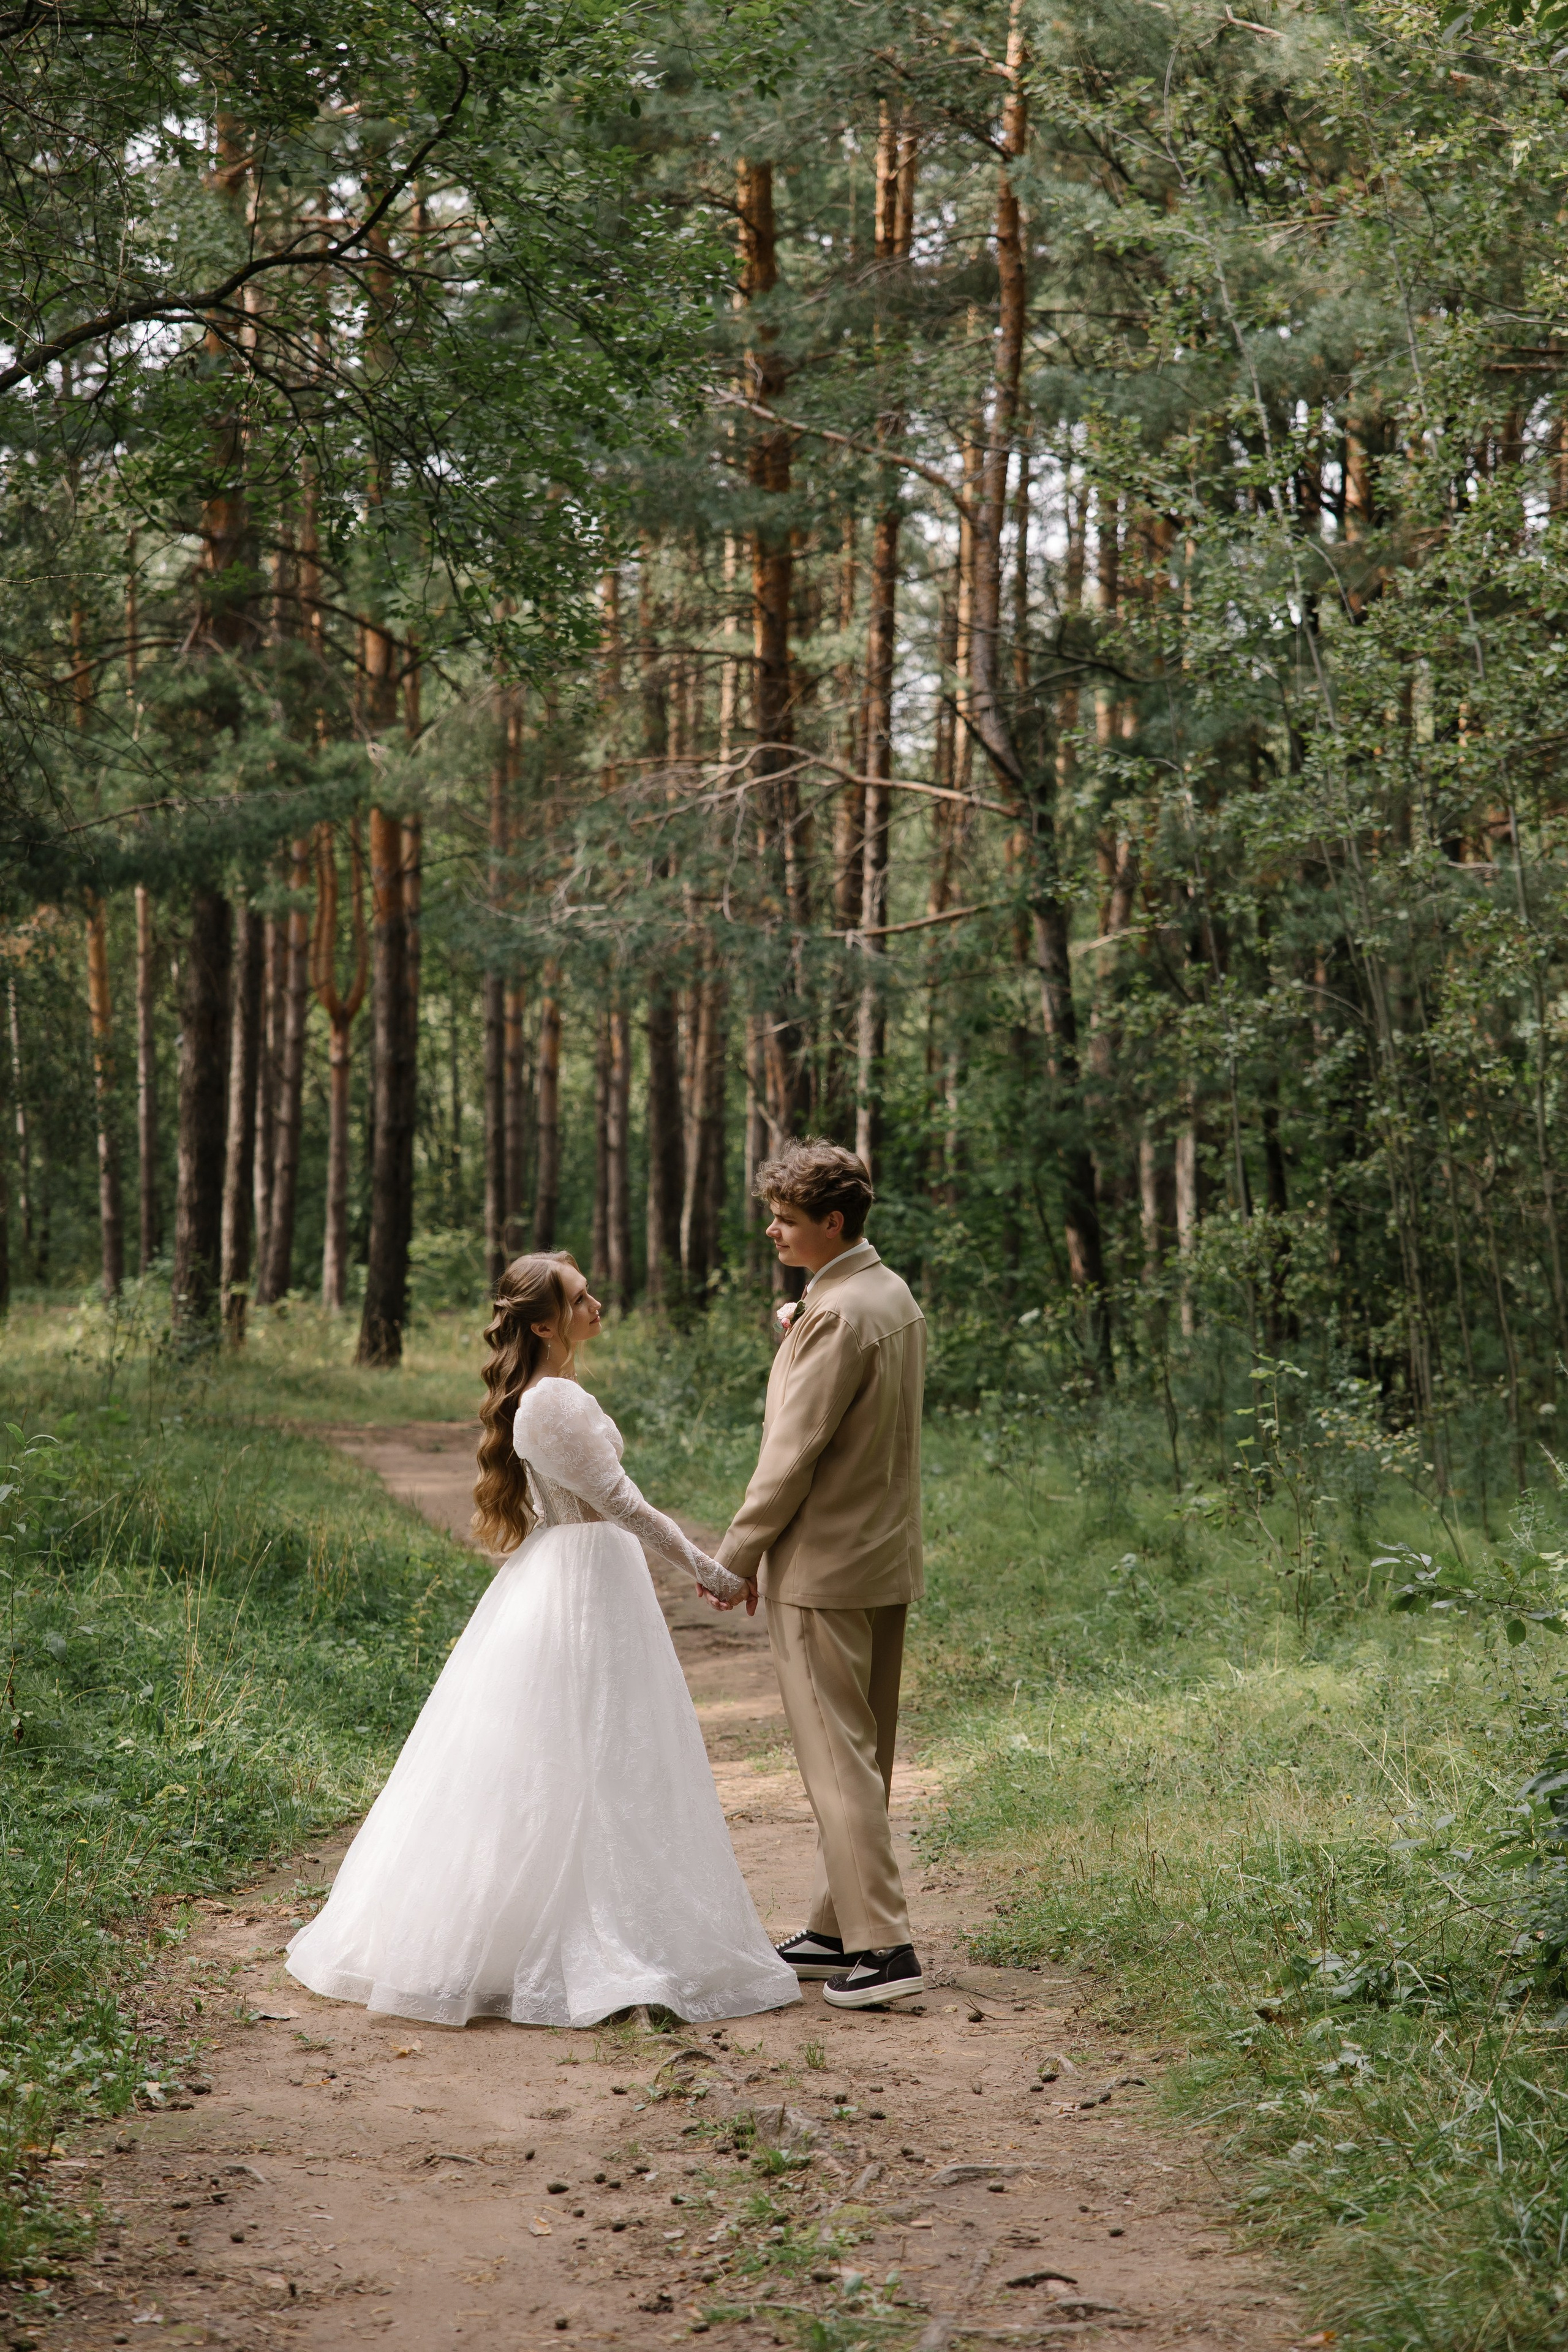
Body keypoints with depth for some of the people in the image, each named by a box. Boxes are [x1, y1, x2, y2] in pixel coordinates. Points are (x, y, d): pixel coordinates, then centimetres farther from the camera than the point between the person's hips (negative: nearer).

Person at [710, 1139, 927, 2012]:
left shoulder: (837, 1314, -20)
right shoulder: (895, 1294, 10)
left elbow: (793, 1451, -18)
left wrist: (736, 1556, -9)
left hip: (824, 1566, -10)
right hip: (887, 1559, 10)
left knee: (838, 1758, -4)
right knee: (861, 1755, 15)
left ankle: (882, 1947, -3)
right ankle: (839, 1927, 25)